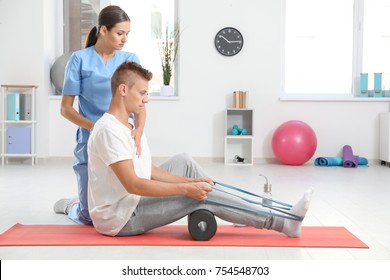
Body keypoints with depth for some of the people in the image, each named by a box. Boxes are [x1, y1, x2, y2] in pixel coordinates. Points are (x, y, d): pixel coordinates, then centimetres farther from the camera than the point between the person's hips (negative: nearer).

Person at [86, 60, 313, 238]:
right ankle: (284, 224, -10)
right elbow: (133, 185, -29)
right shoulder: (109, 130, -23)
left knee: (184, 162, 8)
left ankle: (237, 212, 9)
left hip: (131, 204, 10)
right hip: (118, 219, -10)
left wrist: (190, 181, -2)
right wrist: (186, 189, -26)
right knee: (203, 197, -18)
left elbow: (150, 172, 10)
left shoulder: (131, 126, 10)